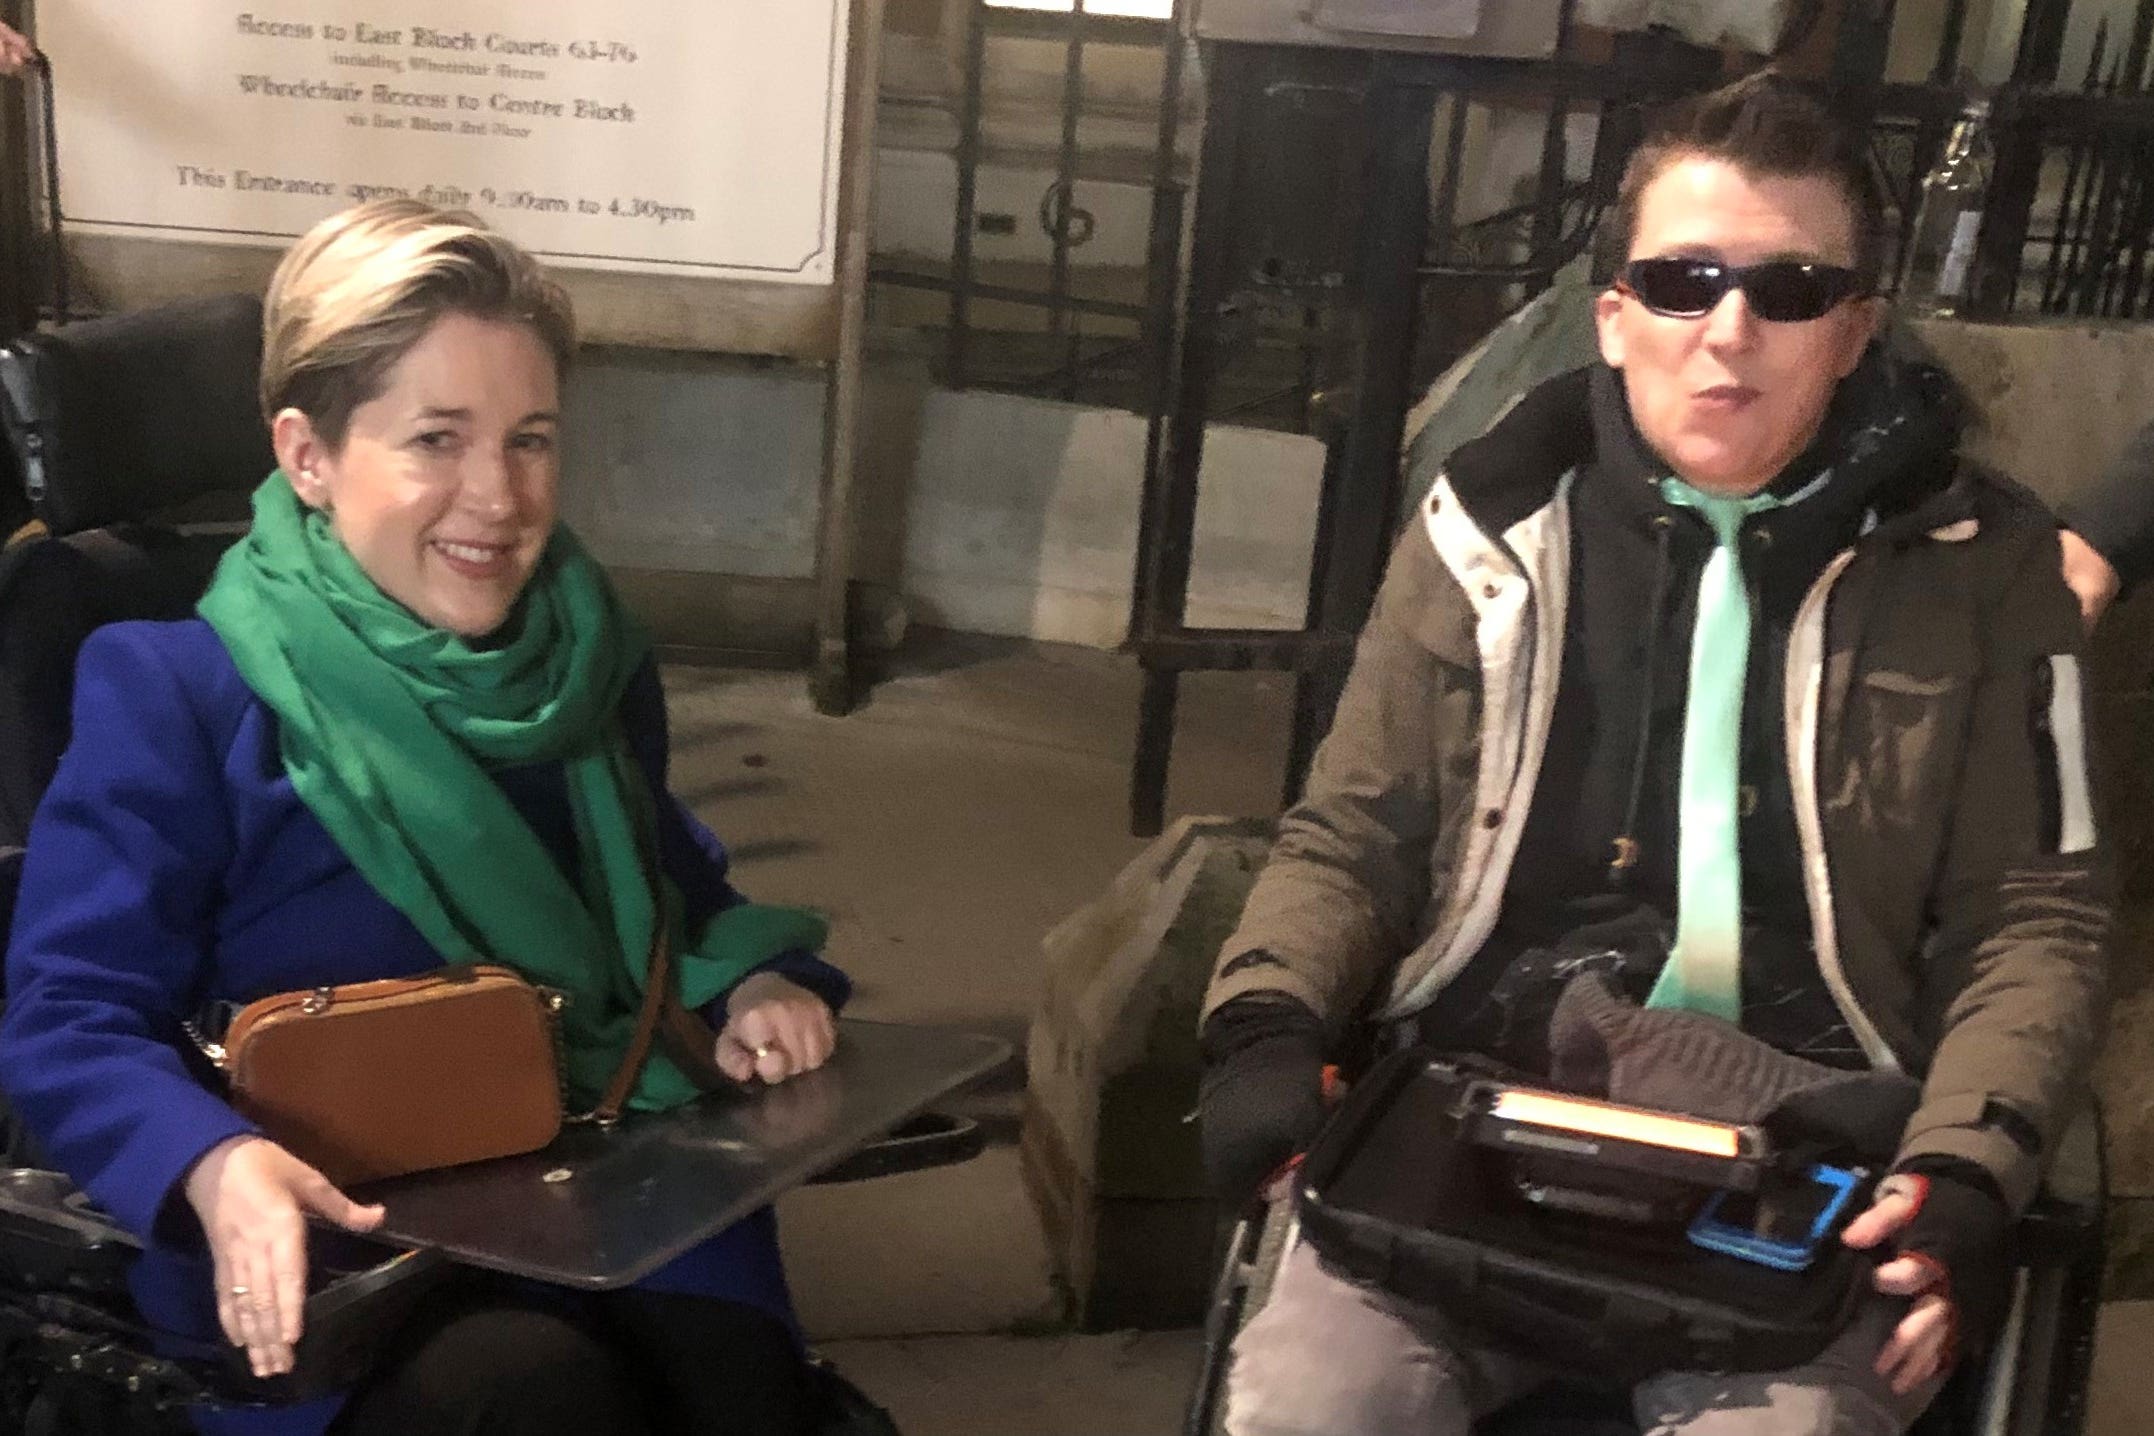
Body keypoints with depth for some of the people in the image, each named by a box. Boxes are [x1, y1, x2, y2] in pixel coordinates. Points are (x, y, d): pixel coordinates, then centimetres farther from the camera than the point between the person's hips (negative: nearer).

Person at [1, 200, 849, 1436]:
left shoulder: (589, 654, 9)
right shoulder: (175, 693, -6)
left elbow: (675, 887, 23)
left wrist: (757, 982, -1)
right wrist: (219, 1167, -28)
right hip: (326, 1242, -4)